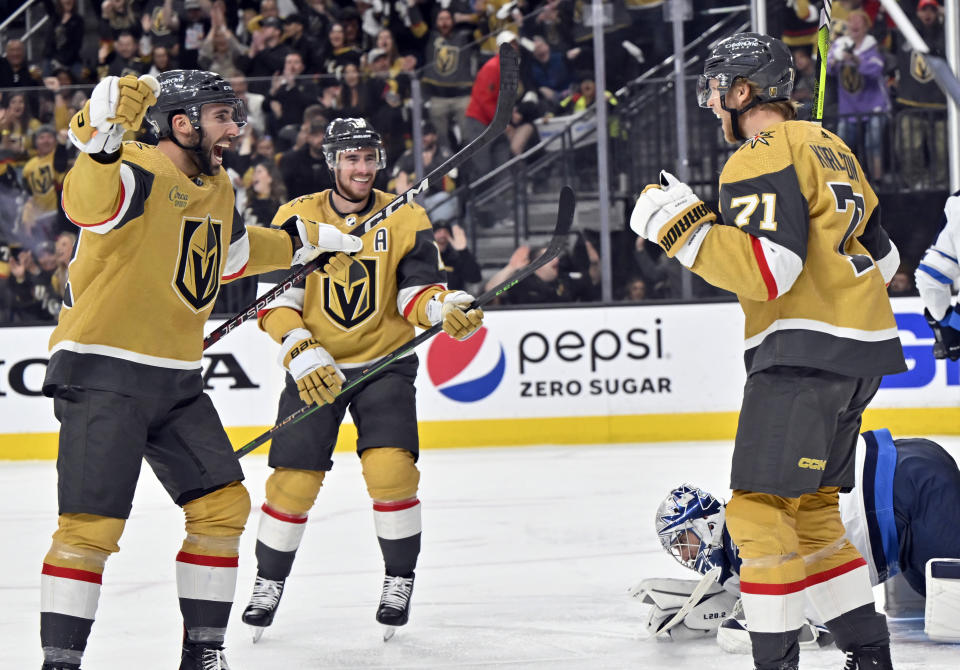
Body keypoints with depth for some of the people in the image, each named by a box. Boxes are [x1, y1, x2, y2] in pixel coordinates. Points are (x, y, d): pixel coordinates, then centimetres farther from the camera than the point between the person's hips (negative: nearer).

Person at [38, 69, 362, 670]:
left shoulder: (217, 188, 13)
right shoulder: (137, 175, -16)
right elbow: (86, 203, -40)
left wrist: (299, 241, 35)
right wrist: (101, 140, -58)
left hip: (176, 382, 9)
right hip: (102, 376, -9)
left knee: (223, 503, 8)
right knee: (92, 524, -13)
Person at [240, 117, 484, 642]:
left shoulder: (405, 220, -1)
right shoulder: (297, 218, -4)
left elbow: (418, 290, -6)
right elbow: (276, 303, -8)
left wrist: (448, 309, -29)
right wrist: (302, 354, -23)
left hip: (384, 362, 0)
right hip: (315, 366, 0)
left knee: (390, 469, -17)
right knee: (294, 480, -6)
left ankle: (399, 579, 2)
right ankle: (269, 582, 16)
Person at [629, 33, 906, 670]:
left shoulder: (764, 157, -11)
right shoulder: (828, 146, 18)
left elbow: (767, 269, -23)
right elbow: (883, 257, 24)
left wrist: (682, 224, -17)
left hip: (806, 351, -10)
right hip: (863, 347, 10)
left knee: (760, 507, -8)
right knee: (810, 507, 17)